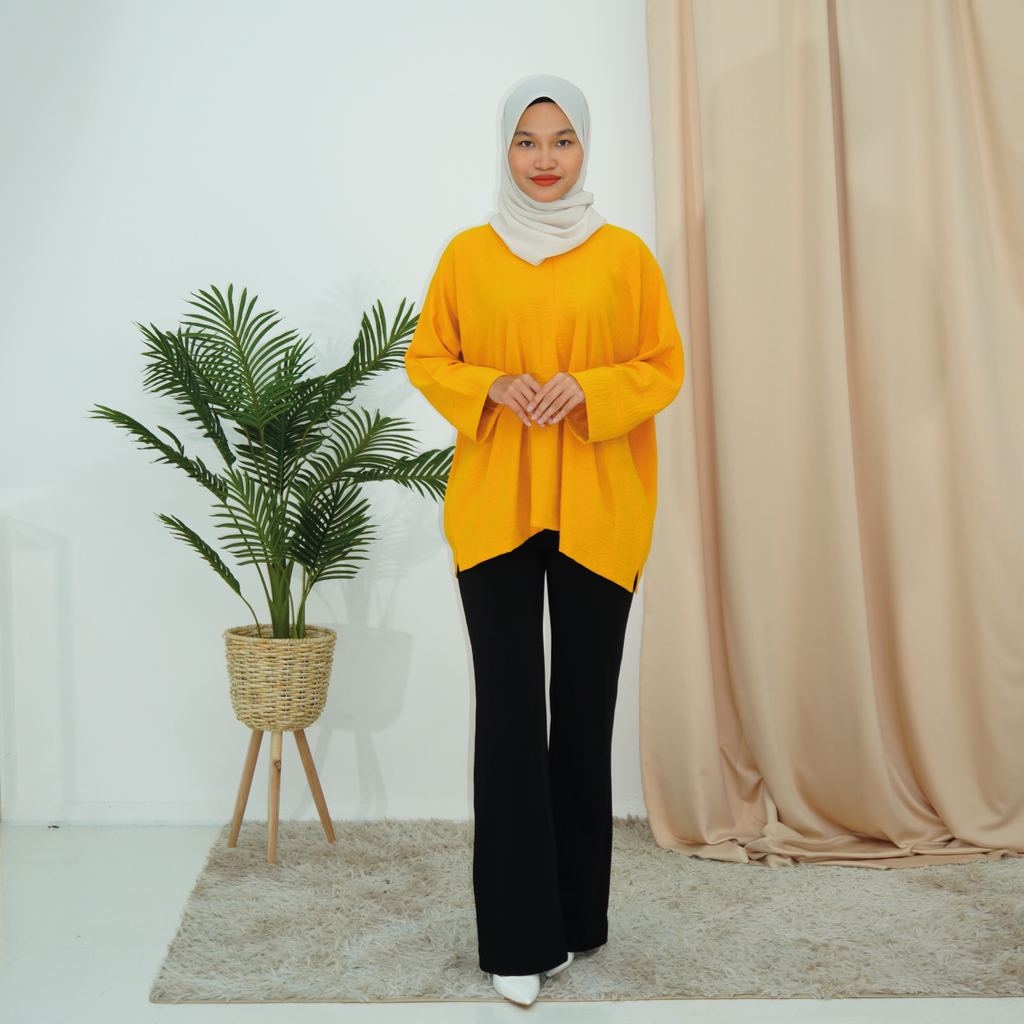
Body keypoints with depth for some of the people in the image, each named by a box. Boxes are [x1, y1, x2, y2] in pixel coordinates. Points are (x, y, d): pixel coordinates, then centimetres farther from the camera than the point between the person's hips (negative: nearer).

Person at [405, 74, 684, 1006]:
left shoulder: (625, 255, 5)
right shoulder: (468, 254, 7)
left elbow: (664, 366, 5)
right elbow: (426, 358, 10)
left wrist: (587, 389, -13)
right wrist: (492, 387, -10)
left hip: (597, 507, 0)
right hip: (494, 502, 0)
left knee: (585, 707, 6)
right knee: (508, 710, -3)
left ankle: (577, 914, 22)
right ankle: (517, 936, 6)